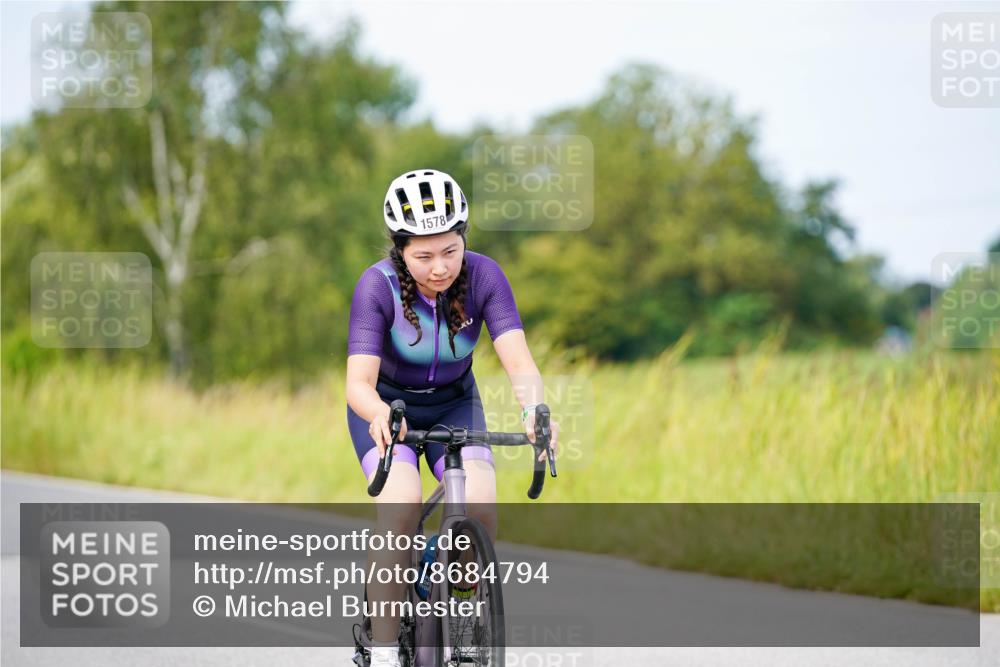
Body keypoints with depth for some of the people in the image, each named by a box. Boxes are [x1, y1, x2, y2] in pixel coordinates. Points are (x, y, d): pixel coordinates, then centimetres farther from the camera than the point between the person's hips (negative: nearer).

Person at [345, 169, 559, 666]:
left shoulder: (483, 276, -22)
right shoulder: (378, 286, -27)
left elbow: (518, 359, -32)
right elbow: (358, 381, -35)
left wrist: (532, 407, -54)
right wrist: (378, 413, -58)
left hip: (454, 405, 2)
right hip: (388, 406, -2)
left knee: (480, 508, -24)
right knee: (401, 505, -29)